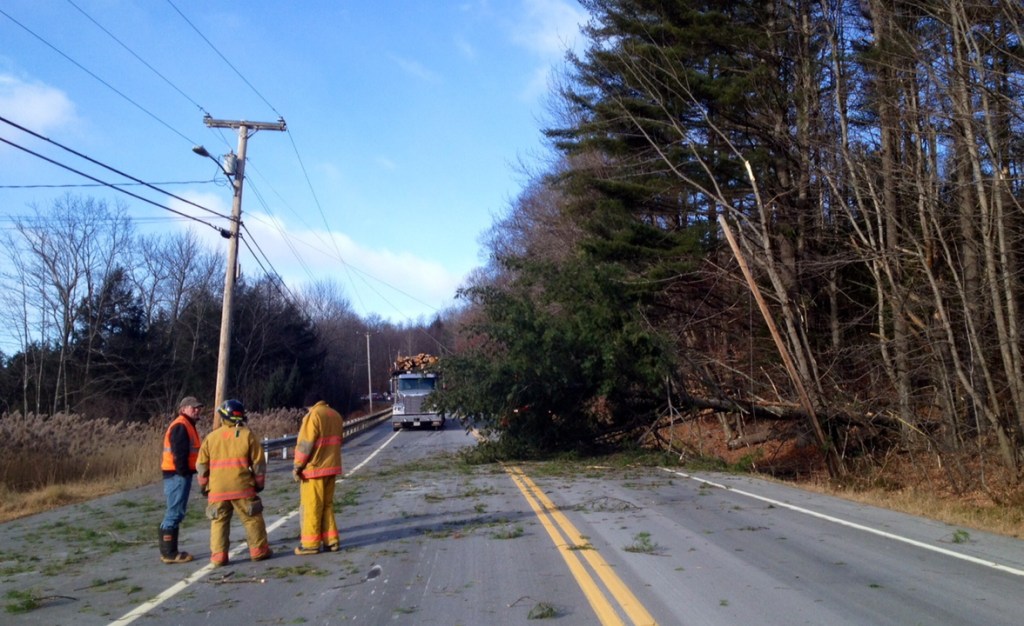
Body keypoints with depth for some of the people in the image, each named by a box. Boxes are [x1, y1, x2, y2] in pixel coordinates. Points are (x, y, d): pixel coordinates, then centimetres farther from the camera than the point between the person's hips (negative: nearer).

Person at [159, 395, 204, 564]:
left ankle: (168, 550, 21)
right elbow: (179, 454, -21)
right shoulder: (180, 426, -14)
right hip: (178, 475, -11)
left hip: (180, 475, 11)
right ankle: (169, 553, -4)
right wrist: (184, 473, -20)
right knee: (175, 513, -7)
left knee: (174, 513, 14)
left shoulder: (187, 426, 20)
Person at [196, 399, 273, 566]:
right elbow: (258, 462, 1)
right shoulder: (247, 435, 0)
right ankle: (259, 550, 13)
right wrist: (259, 483, 12)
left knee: (219, 521, 10)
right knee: (252, 519, 9)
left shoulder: (211, 437, 5)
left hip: (217, 488, 2)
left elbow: (201, 465, 8)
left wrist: (203, 485, 21)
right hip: (242, 486, -1)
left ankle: (218, 555, 6)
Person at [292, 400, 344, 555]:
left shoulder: (313, 415, -13)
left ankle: (310, 544, 7)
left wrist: (297, 466, -8)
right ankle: (331, 540, 17)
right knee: (327, 504, 15)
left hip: (314, 469, -7)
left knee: (311, 506, 2)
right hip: (331, 467, 7)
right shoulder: (335, 415, 10)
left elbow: (305, 444, -15)